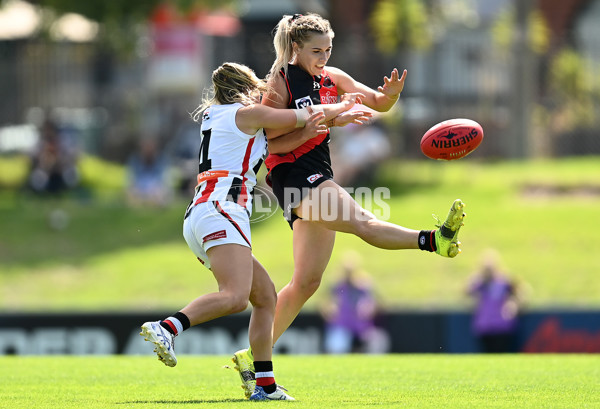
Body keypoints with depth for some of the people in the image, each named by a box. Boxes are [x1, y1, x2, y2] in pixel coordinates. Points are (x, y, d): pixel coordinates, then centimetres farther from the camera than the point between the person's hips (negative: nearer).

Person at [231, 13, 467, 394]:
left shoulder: (331, 78, 12)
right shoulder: (280, 83, -8)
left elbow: (379, 103, 14)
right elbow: (271, 145, -12)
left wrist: (391, 94, -10)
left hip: (319, 181, 9)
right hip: (294, 177, -9)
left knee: (306, 282, 9)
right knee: (362, 222, -31)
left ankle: (253, 356, 16)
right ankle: (434, 240, -53)